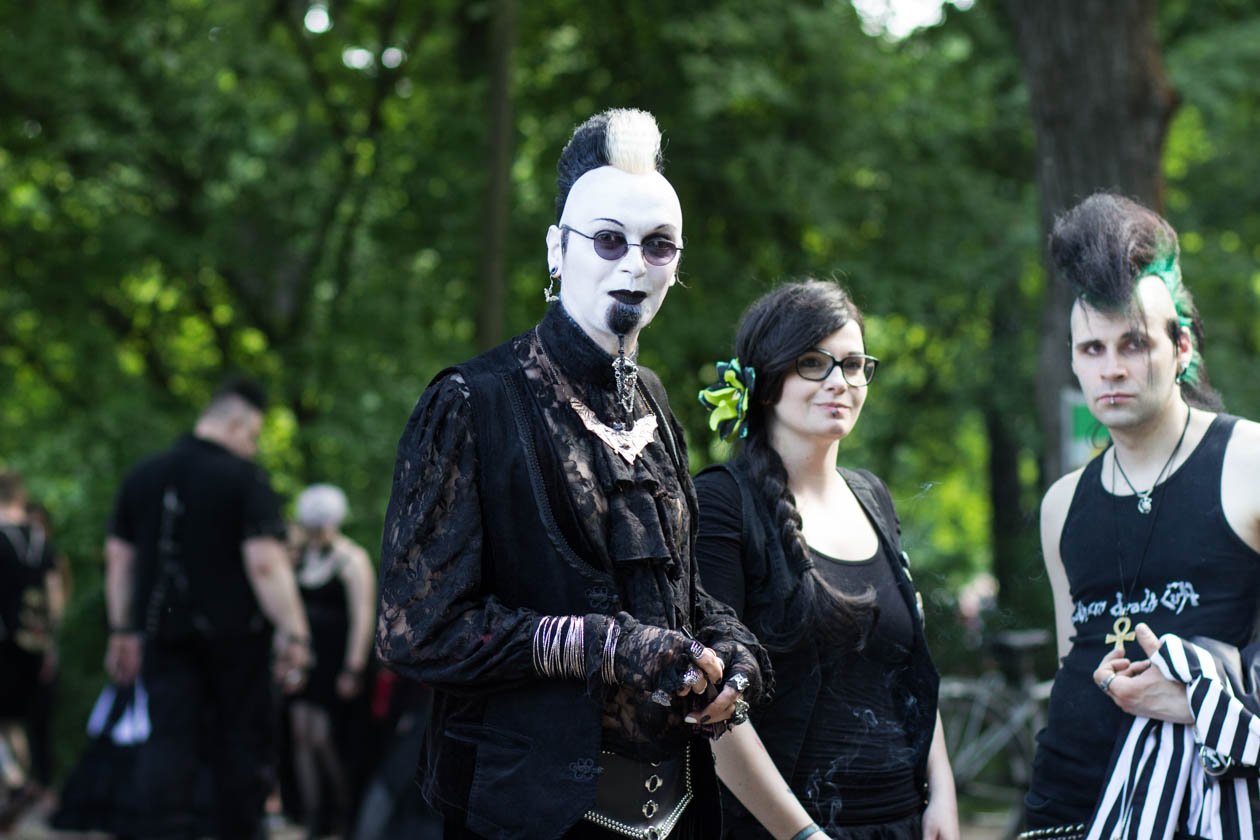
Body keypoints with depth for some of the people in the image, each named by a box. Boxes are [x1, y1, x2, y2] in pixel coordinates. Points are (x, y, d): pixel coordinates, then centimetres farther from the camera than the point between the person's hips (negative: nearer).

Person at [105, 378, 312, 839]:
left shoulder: (142, 476, 10)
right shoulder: (245, 478, -9)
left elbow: (118, 559, 14)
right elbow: (265, 562, -17)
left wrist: (123, 632, 21)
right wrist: (293, 633, -15)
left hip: (164, 633, 4)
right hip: (234, 632, -4)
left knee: (169, 739, 1)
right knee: (239, 747, 7)